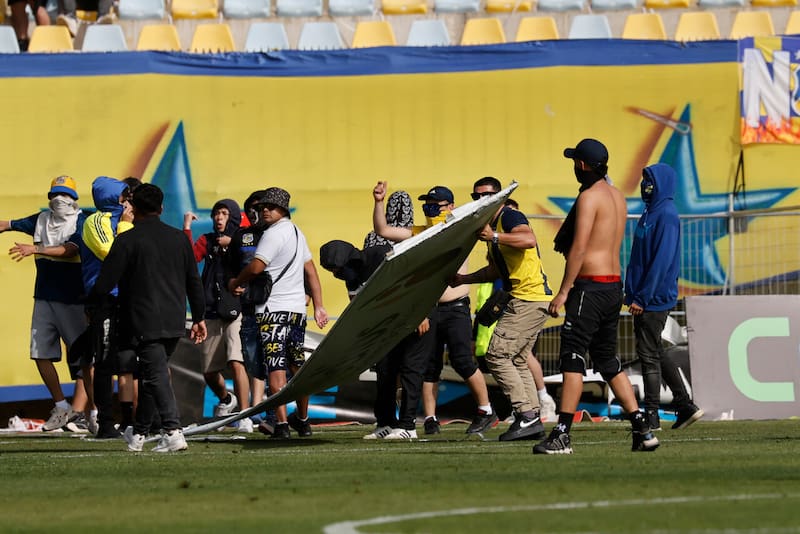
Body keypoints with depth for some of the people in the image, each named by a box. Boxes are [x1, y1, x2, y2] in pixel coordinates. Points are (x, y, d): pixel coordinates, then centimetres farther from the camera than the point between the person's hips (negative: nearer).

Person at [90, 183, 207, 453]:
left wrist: (89, 306, 11)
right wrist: (198, 317, 22)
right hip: (174, 322, 6)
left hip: (144, 324, -6)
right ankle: (138, 434, 24)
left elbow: (105, 283, -8)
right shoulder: (179, 238, 8)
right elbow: (194, 281, 13)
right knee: (151, 373, 16)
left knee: (156, 375, -7)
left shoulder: (127, 240, -8)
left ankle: (173, 431, -20)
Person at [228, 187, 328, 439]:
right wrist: (318, 306, 20)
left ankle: (282, 423, -18)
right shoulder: (297, 232, 17)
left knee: (276, 368, -11)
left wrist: (235, 283, 0)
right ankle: (303, 421, 26)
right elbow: (311, 272, 19)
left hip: (274, 308, -9)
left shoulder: (274, 233, -11)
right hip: (297, 308, 9)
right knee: (298, 366, 16)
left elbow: (256, 268, -18)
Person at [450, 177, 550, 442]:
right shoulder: (491, 224, 20)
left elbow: (529, 239, -33)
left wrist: (494, 236, -32)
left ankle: (526, 416, -11)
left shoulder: (510, 217, -10)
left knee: (496, 355, -10)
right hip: (526, 300, 11)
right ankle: (534, 420, 13)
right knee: (517, 361, 13)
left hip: (529, 299, -11)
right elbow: (496, 270, 32)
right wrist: (464, 279, 27)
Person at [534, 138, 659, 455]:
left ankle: (562, 435, -13)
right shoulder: (617, 196, 15)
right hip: (614, 284, 9)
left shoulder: (589, 197, -12)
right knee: (607, 360, 15)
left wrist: (563, 292, -17)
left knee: (572, 358, -9)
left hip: (590, 286, -9)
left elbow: (579, 248, -18)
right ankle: (642, 430, 11)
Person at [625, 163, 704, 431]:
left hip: (655, 298, -10)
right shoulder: (651, 212, 15)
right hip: (646, 299, 10)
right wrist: (633, 294, 16)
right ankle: (685, 406, 19)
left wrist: (642, 297, -21)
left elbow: (662, 259, -21)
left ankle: (651, 417, -1)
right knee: (654, 354, 14)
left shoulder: (666, 215, -15)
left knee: (649, 354, -5)